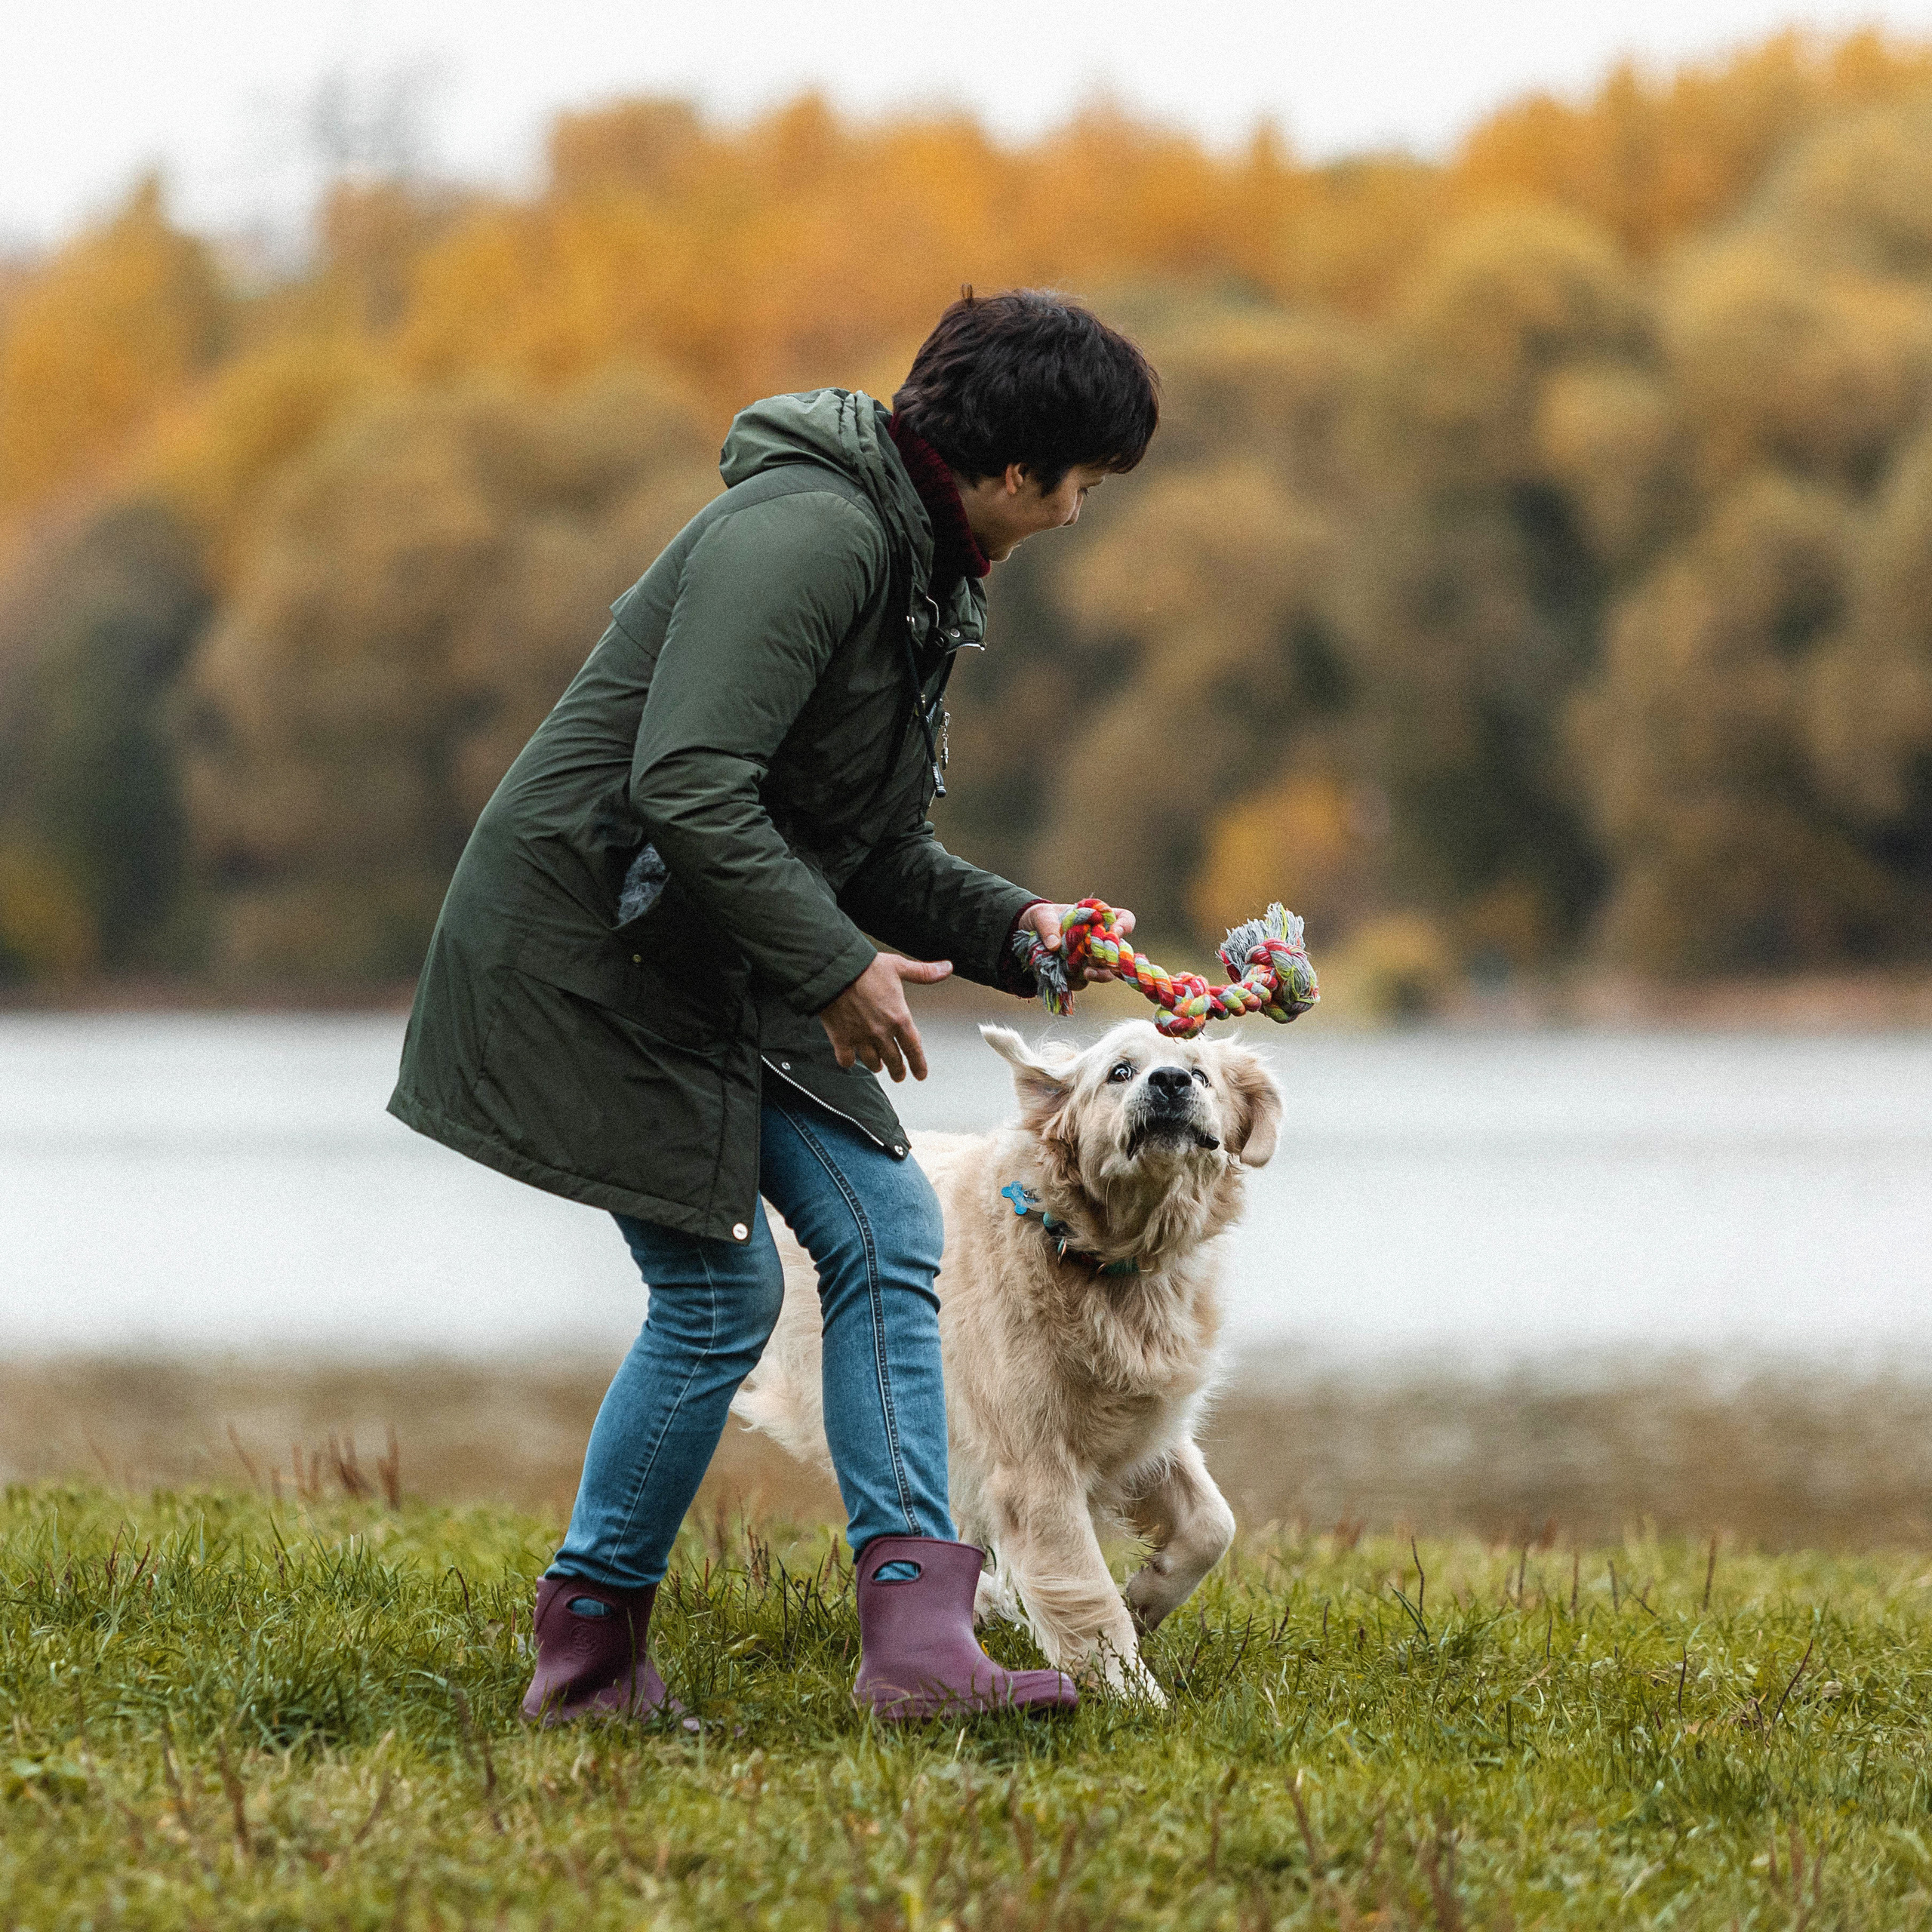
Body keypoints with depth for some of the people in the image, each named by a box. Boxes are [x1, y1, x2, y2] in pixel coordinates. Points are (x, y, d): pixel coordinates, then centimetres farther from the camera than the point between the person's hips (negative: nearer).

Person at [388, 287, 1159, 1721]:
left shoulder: (922, 574, 12)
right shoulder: (810, 535, -22)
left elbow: (874, 851, 17)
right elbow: (686, 786, -31)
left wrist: (1007, 928, 1)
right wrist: (835, 968, -24)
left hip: (730, 969, 10)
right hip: (593, 944, -10)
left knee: (884, 1227, -2)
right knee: (722, 1290, -6)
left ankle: (917, 1626, -8)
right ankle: (591, 1646, 10)